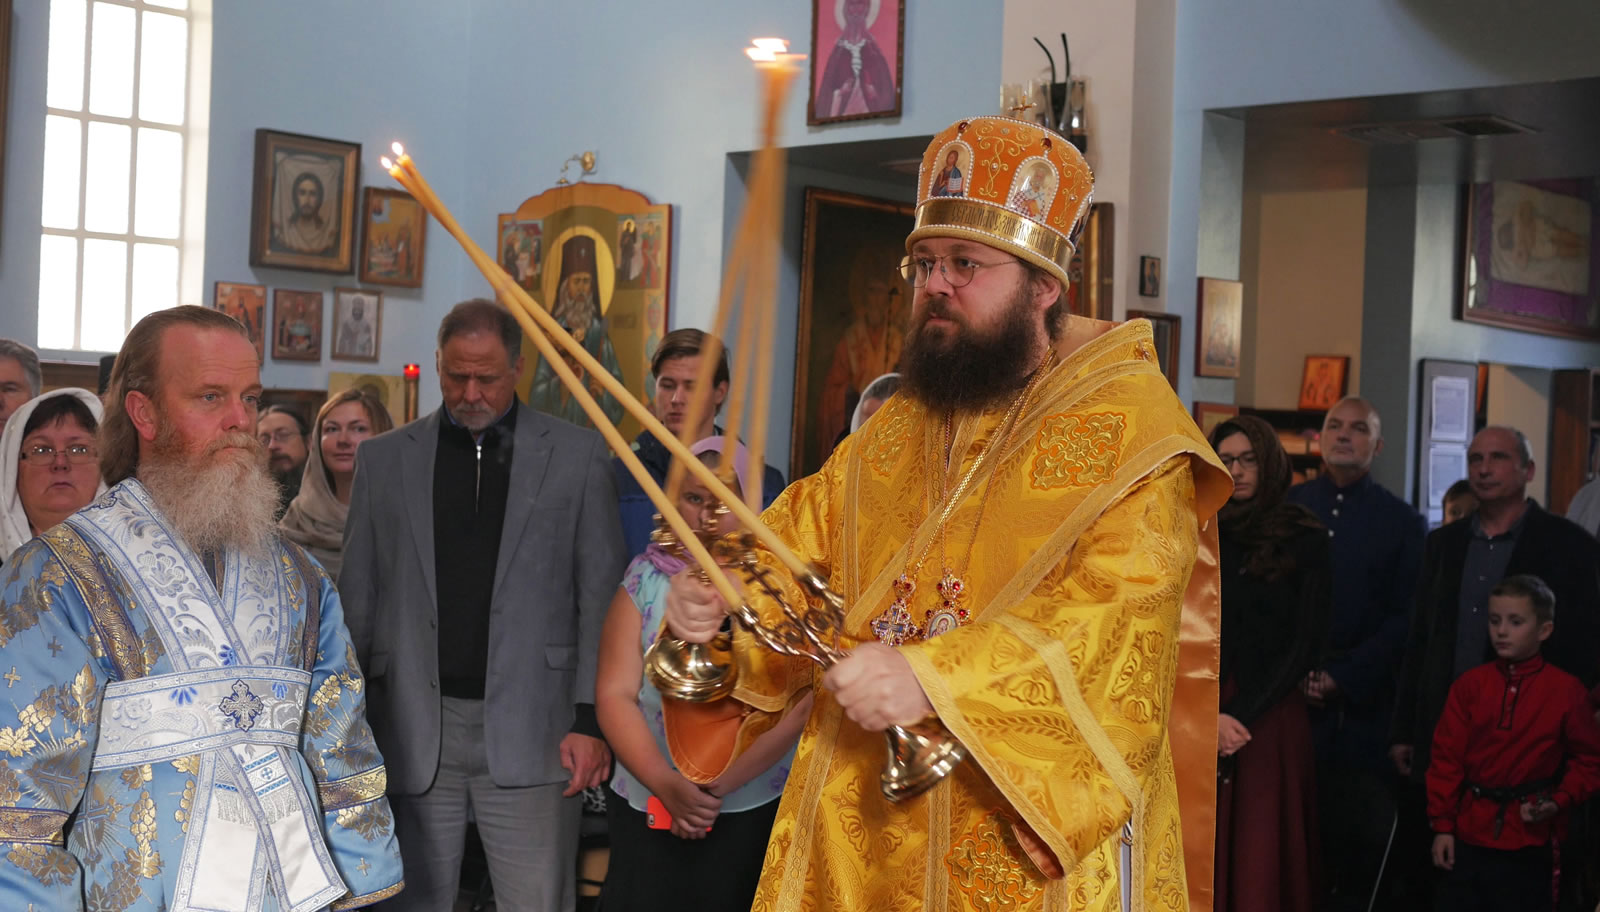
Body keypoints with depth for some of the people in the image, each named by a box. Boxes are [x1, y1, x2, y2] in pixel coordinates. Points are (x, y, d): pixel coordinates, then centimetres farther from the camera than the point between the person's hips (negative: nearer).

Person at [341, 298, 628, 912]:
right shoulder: (383, 459, 9)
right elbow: (357, 599, 9)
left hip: (530, 732, -1)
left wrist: (591, 721, -4)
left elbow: (601, 597, 2)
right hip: (413, 733, 2)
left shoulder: (577, 455, 4)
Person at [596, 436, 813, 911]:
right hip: (645, 808, 2)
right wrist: (667, 784, -16)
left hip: (755, 813, -2)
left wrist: (719, 785, -16)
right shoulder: (646, 580, 2)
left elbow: (798, 703, -12)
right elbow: (615, 694, -3)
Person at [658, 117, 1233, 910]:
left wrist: (937, 679, -31)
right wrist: (712, 598, -9)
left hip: (1043, 825, -5)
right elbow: (796, 542, 13)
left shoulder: (1128, 423, -10)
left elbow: (1119, 616, -21)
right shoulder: (891, 434, 12)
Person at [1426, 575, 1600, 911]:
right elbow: (1446, 757, 2)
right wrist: (1443, 825, -1)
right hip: (1469, 837, 2)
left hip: (1531, 845, -2)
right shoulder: (1470, 685, 1)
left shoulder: (1567, 691, -4)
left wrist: (1558, 802, -12)